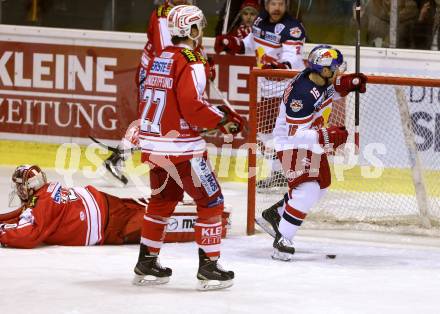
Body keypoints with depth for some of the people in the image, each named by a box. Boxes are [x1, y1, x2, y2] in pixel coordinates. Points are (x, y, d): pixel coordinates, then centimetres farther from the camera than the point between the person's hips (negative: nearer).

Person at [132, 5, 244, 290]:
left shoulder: (159, 59, 12)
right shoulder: (190, 62, -14)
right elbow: (192, 106, -22)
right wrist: (224, 120, -11)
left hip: (153, 143, 8)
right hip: (181, 146, -8)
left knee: (162, 200, 22)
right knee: (211, 201, 2)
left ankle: (147, 263, 24)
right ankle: (209, 267, 0)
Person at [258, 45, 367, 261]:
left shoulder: (319, 78, -7)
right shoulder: (303, 95, -34)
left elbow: (329, 86, 19)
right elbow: (294, 134, -32)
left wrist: (348, 83, 1)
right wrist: (327, 136, -37)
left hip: (311, 140, 10)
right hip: (292, 144, -10)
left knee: (321, 184, 21)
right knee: (307, 189, -21)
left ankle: (275, 213, 35)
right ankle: (282, 240, -16)